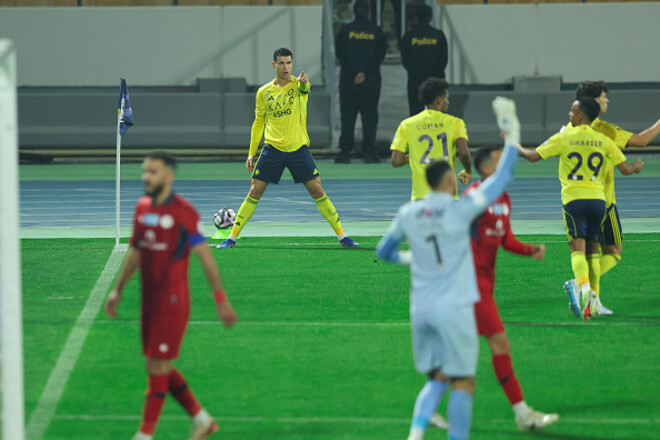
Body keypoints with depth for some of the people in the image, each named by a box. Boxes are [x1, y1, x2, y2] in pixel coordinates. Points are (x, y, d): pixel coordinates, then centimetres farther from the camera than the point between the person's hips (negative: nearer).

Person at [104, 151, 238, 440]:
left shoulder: (183, 211, -13)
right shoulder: (142, 208, 9)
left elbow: (205, 256, -11)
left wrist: (221, 299, -12)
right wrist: (118, 290, 19)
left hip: (172, 302, -7)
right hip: (150, 301, 7)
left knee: (157, 367, -6)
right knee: (161, 368, 11)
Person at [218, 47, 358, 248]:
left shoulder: (298, 84, -2)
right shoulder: (264, 92, 5)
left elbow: (305, 89, -28)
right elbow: (258, 123, 14)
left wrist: (304, 83, -53)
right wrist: (251, 153, 10)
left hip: (298, 148, -1)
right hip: (272, 149, 1)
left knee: (318, 191, -2)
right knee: (255, 192, -1)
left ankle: (341, 235, 6)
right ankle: (232, 237, 7)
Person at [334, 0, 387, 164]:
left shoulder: (345, 30, 0)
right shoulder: (376, 32, 1)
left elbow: (340, 54, -4)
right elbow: (380, 55, -4)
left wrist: (354, 74, -5)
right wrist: (364, 73, -8)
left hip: (348, 80, 0)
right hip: (371, 81, 0)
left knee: (347, 115, 4)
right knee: (370, 116, 4)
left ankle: (345, 152, 0)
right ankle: (369, 153, -1)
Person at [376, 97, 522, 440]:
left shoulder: (408, 213, 5)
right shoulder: (460, 209, -9)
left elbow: (383, 251, 19)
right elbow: (502, 178, -2)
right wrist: (512, 137, 8)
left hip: (421, 308, 5)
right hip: (454, 308, -5)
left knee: (436, 380, 13)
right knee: (463, 382, 3)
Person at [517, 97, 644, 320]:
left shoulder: (563, 138, 0)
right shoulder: (604, 141, 6)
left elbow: (533, 156, 2)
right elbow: (625, 169, 5)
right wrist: (636, 167, 29)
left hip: (573, 199, -3)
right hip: (598, 198, 3)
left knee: (578, 249, -9)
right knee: (593, 251, 13)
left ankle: (584, 287, -35)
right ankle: (592, 299, 9)